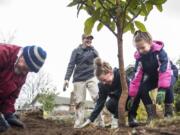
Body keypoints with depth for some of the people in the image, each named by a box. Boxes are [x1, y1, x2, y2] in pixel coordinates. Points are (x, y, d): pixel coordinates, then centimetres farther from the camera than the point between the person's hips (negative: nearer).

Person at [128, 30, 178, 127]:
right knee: (141, 89, -21)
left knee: (167, 86, -38)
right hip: (153, 77, 5)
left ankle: (169, 112, -18)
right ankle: (151, 114, -8)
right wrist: (132, 95, -22)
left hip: (169, 74, -4)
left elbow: (165, 70, -42)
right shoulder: (139, 57, -17)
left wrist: (162, 89, -54)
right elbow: (137, 76, -17)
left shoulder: (159, 51, -33)